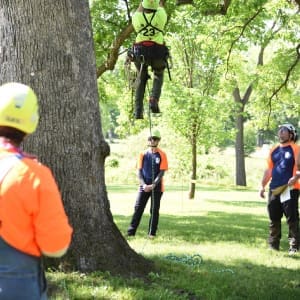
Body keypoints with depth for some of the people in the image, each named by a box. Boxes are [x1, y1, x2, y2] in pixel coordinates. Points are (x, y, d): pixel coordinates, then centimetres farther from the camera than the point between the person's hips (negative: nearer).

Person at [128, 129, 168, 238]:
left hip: (157, 187, -2)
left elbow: (161, 172, -7)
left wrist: (153, 185, -17)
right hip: (144, 187, 2)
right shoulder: (143, 154, 5)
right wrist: (144, 184, -11)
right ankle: (131, 232, -1)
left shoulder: (162, 155, -2)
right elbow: (139, 171, 3)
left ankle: (152, 233, 10)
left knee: (154, 210, 3)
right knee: (138, 208, -2)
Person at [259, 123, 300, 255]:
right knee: (274, 219, 10)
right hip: (274, 189, 6)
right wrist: (262, 186, 14)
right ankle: (273, 245, 18)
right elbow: (269, 170, 18)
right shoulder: (274, 150, 16)